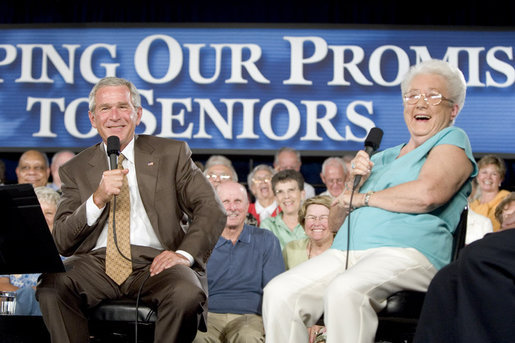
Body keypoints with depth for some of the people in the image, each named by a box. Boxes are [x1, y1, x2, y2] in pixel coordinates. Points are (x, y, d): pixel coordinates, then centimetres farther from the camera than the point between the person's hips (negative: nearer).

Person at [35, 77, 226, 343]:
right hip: (97, 262, 1)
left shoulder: (172, 154, 12)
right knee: (51, 286, -30)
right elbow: (62, 242, 5)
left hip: (154, 261, -1)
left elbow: (212, 210, 4)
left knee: (187, 295, -34)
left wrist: (185, 254, -13)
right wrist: (98, 199, -12)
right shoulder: (75, 169, 15)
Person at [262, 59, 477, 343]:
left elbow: (427, 194, -13)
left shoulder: (452, 141, 10)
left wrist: (362, 198, 2)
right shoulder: (382, 158, 30)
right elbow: (335, 223, 28)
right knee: (279, 292, -20)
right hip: (344, 253, 7)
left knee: (345, 290, -38)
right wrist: (353, 184, 6)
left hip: (408, 252, -7)